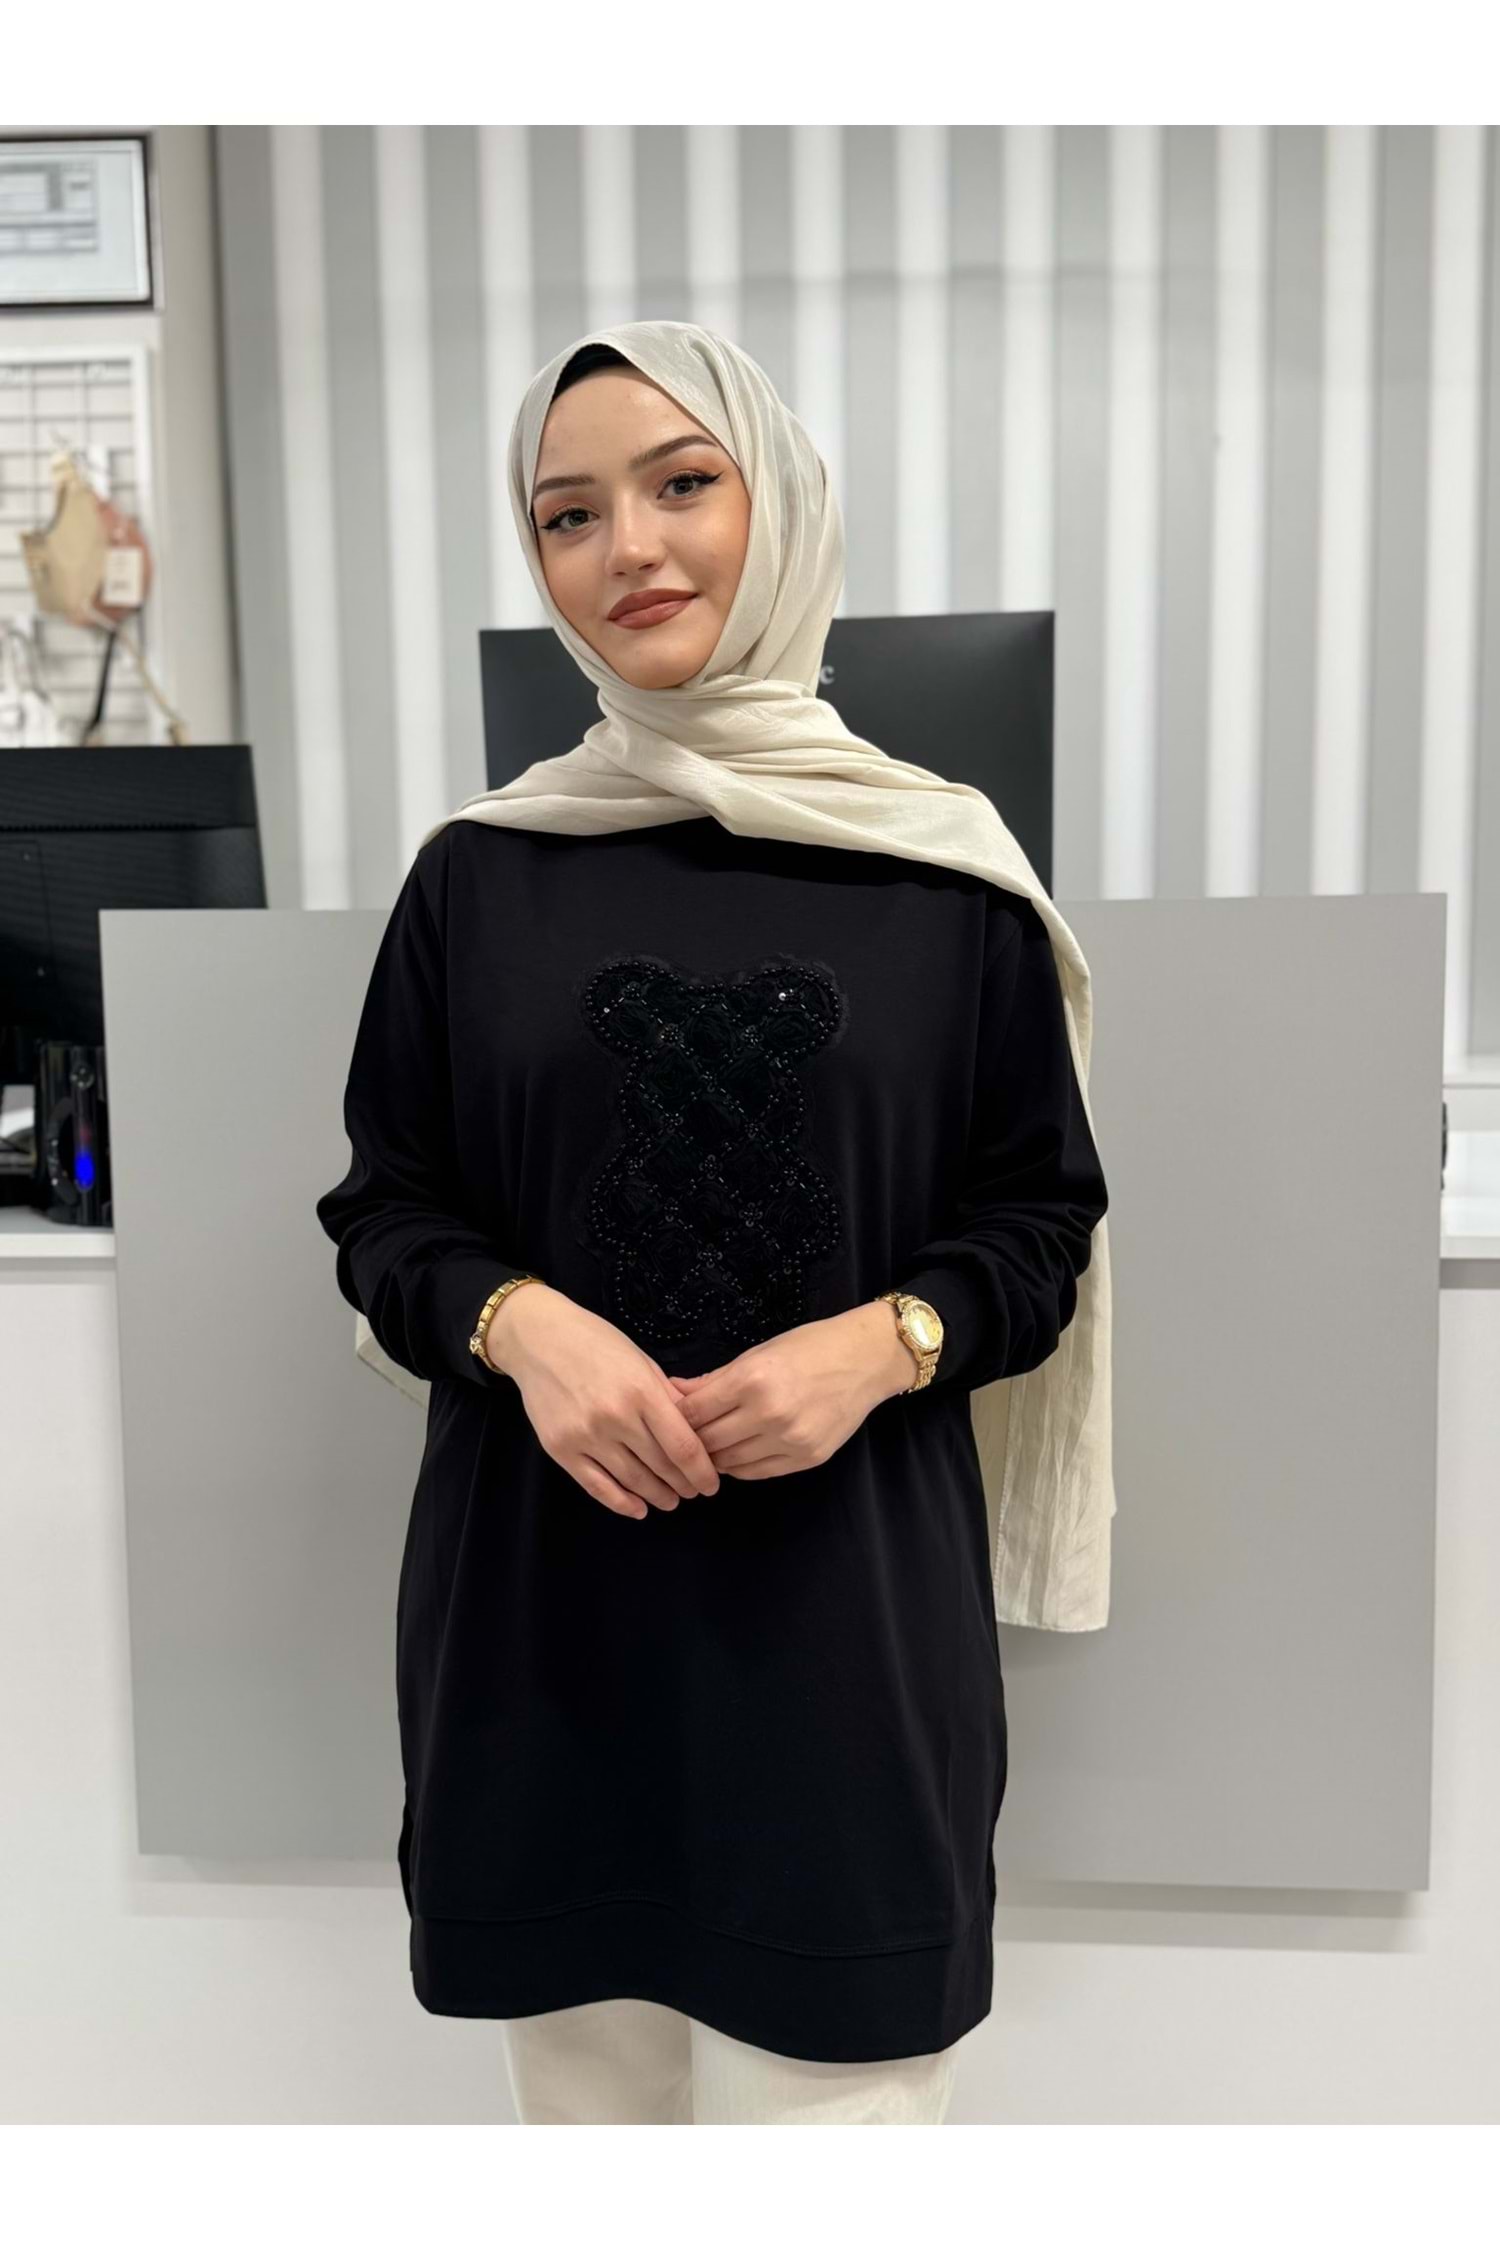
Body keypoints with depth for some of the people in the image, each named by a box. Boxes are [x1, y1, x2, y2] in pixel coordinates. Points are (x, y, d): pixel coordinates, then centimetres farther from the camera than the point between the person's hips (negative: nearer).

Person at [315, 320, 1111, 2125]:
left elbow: (1043, 1220, 4)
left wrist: (883, 1344, -14)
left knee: (827, 2092, 5)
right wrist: (518, 1320, -14)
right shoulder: (480, 873, 3)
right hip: (538, 1596, 2)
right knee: (585, 2088, 14)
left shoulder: (944, 874, 0)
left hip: (846, 1601, -1)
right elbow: (380, 1213, 6)